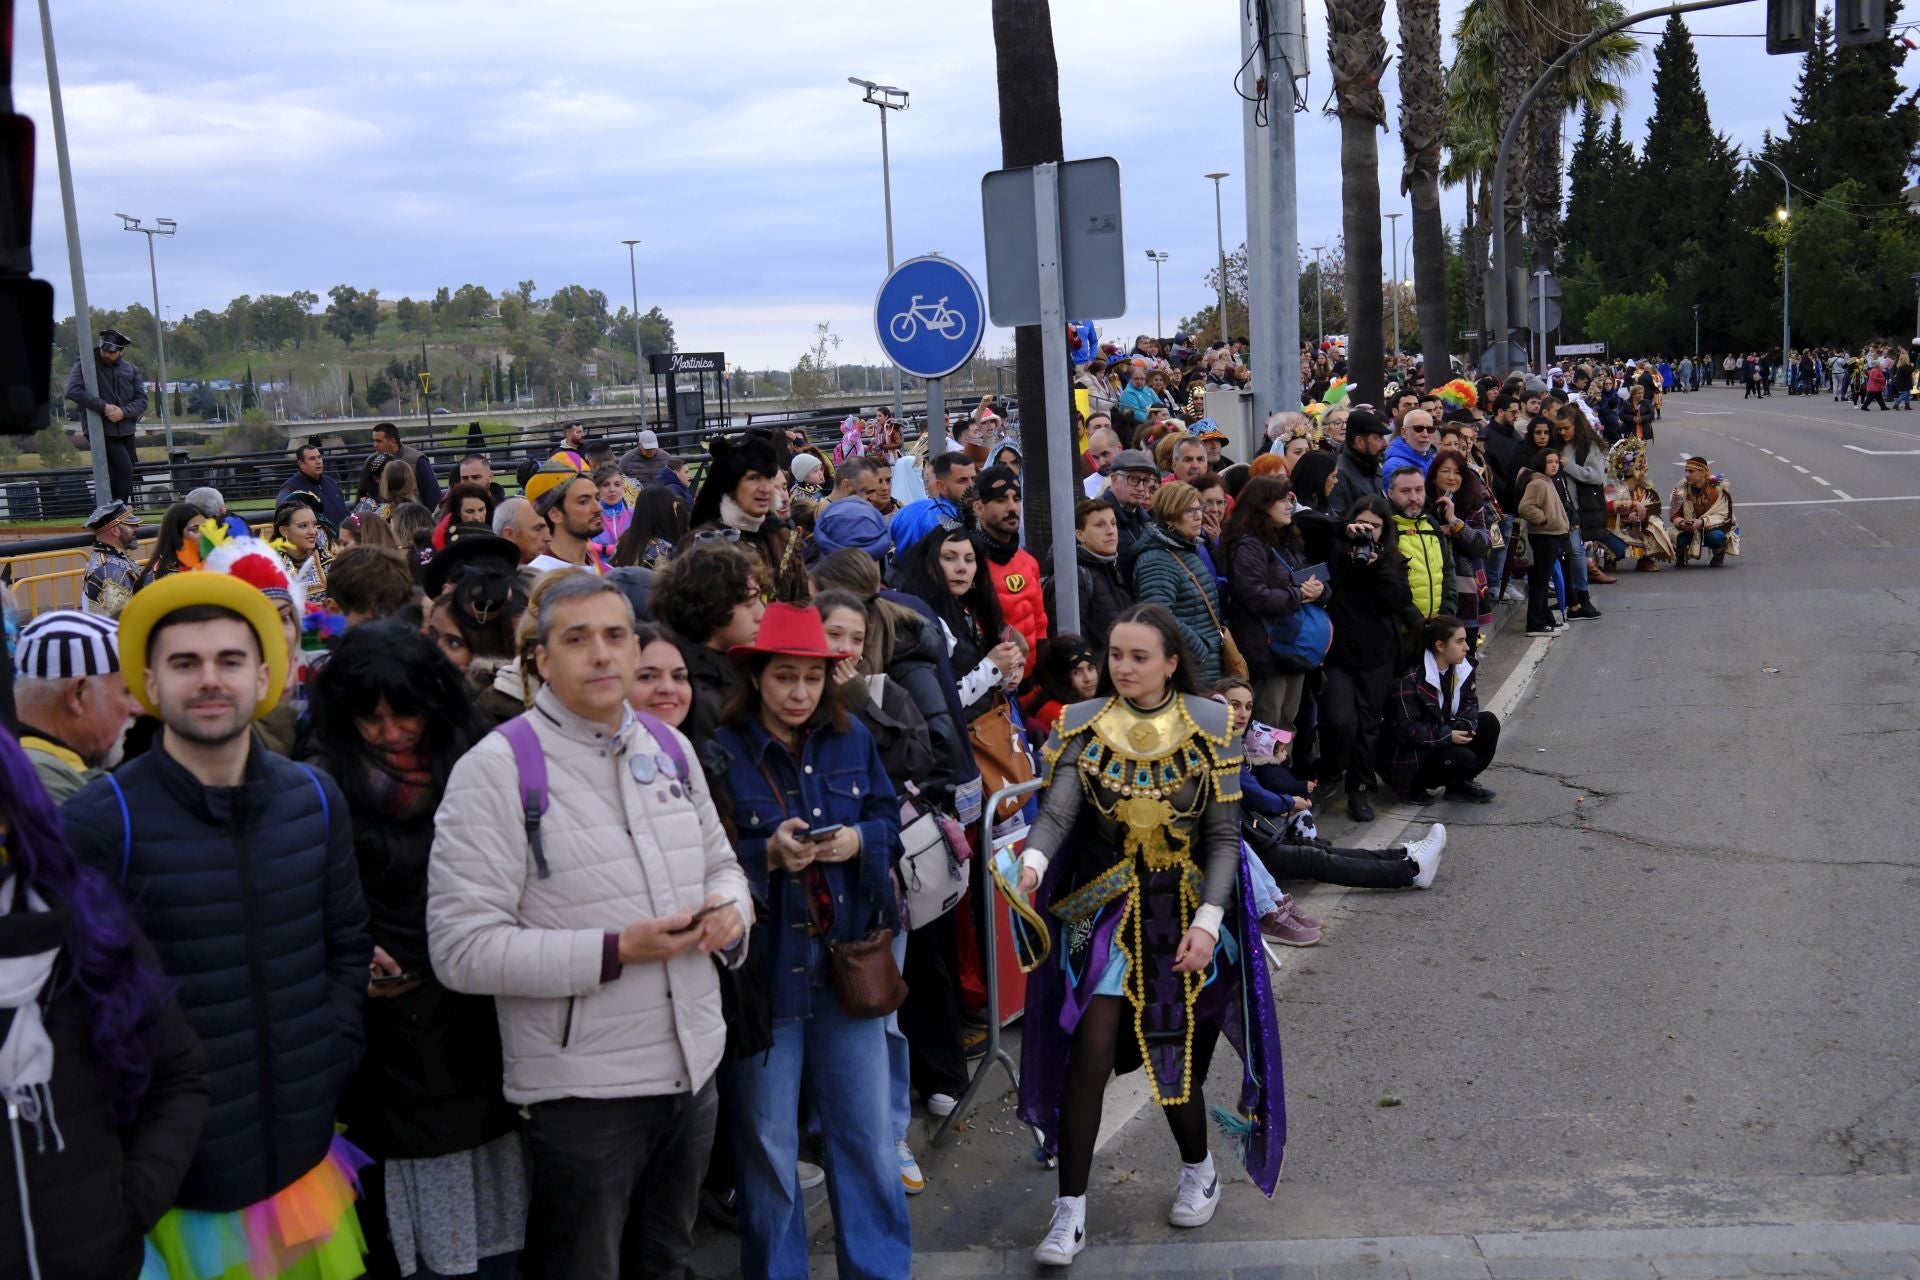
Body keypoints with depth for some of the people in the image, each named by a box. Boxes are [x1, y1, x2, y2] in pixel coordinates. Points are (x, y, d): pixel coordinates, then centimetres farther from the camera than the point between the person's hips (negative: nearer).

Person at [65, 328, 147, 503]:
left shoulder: (130, 370, 8)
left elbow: (142, 400, 3)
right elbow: (73, 392, -19)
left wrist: (123, 411, -16)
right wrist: (104, 407, -25)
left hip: (125, 431, 5)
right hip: (101, 430, -5)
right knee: (124, 470, -18)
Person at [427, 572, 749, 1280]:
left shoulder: (670, 748, 6)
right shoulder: (497, 768, -14)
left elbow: (720, 862, 20)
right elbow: (461, 949, -19)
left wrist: (729, 906, -5)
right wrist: (616, 951, -24)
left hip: (693, 1067, 6)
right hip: (582, 1091, -6)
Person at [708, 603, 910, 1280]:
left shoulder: (852, 740, 4)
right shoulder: (721, 752, -9)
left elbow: (889, 819, 10)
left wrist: (860, 840, -11)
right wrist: (768, 855, -24)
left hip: (849, 962, 3)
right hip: (764, 965, -3)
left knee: (867, 1133, 12)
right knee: (768, 1143, 9)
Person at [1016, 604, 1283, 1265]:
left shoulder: (1210, 725, -7)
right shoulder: (1083, 725, -4)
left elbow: (1223, 834, -6)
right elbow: (1057, 812, -15)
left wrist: (1207, 922, -16)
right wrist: (1033, 862, -36)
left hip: (1187, 907, -1)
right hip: (1105, 905, 1)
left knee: (1174, 1054, 3)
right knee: (1092, 1046, -8)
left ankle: (1198, 1169, 34)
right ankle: (1070, 1209, 3)